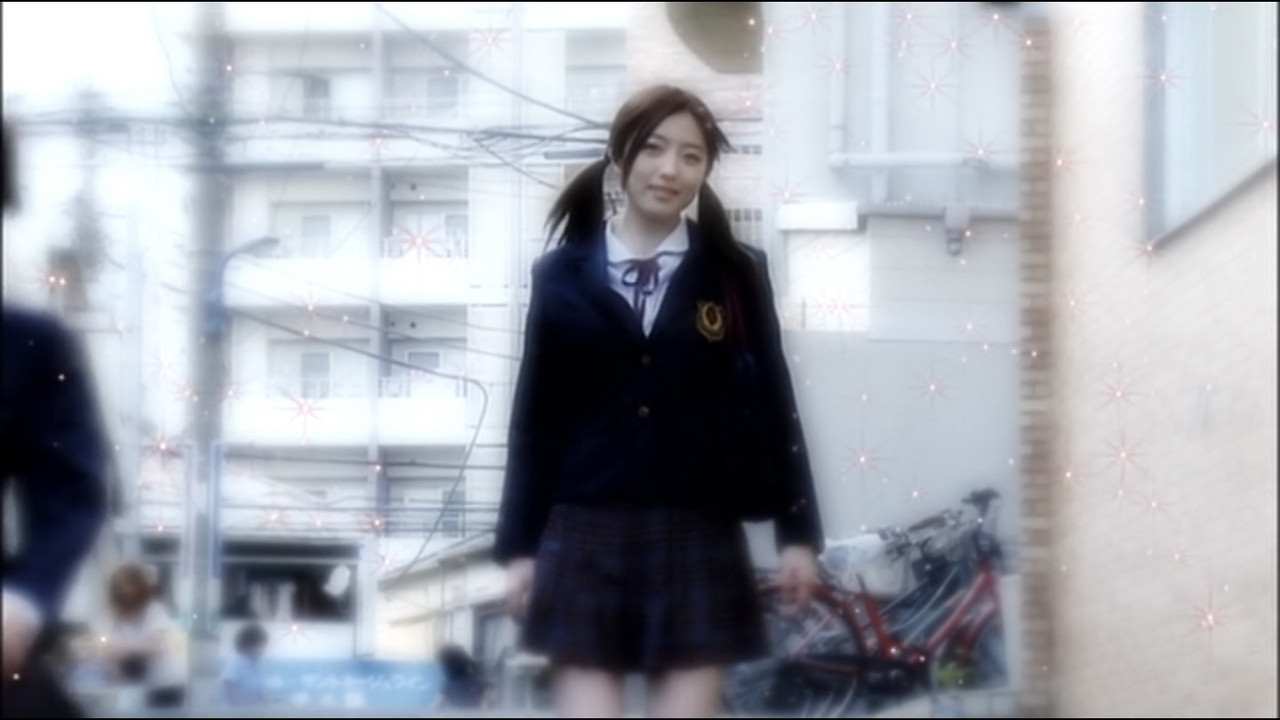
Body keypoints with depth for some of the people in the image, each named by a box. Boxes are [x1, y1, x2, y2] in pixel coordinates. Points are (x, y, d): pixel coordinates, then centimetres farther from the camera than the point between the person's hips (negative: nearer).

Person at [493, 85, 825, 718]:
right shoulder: (561, 275, 5)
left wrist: (798, 531, 3)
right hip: (585, 542, 0)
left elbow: (772, 404, 6)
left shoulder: (736, 274, 5)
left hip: (698, 544, 0)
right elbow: (534, 416, 6)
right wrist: (518, 545, 4)